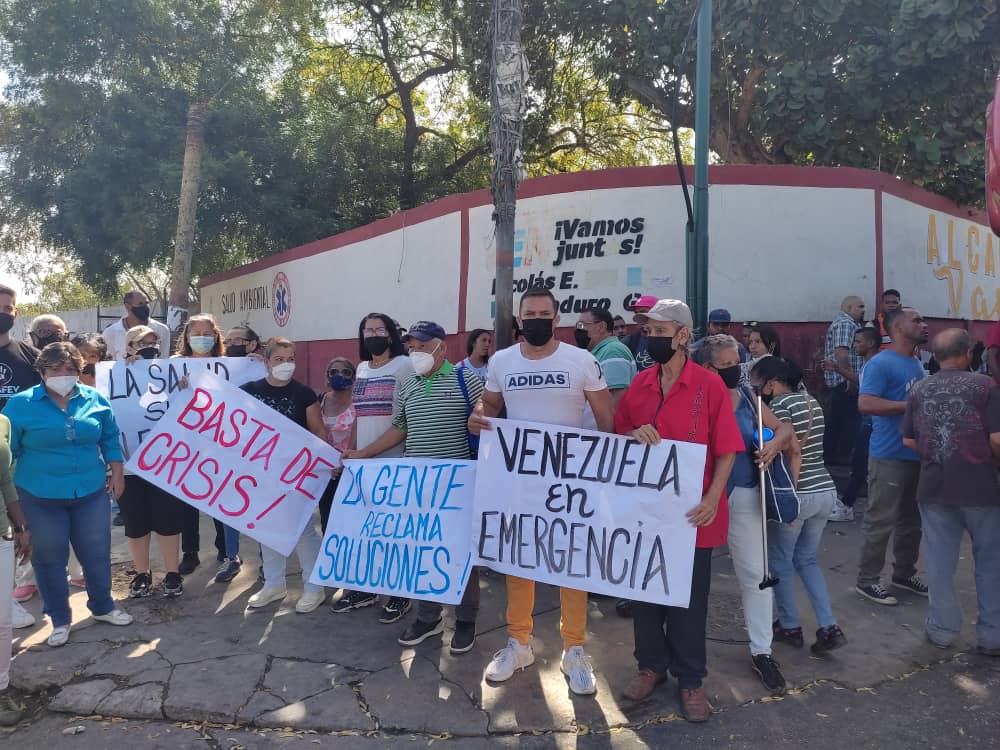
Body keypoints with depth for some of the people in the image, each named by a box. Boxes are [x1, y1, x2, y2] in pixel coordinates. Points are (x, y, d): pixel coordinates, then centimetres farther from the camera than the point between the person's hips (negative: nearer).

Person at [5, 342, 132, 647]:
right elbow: (8, 449, 0)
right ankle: (59, 619, 25)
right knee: (50, 558, 9)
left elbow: (110, 439, 10)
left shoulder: (95, 400, 1)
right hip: (41, 497, -2)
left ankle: (103, 607, 32)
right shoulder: (20, 404, -6)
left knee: (97, 553, 12)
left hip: (91, 492, 2)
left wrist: (117, 472, 7)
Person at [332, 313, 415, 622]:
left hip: (393, 460, -6)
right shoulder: (361, 369, 15)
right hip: (362, 460, 6)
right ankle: (364, 587, 23)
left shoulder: (403, 365, -5)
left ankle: (400, 593, 10)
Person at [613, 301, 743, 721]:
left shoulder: (710, 385, -8)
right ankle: (651, 664, 34)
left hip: (691, 512, -3)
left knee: (689, 598, 9)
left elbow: (726, 450, -7)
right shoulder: (639, 384, 4)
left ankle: (689, 679, 26)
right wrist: (633, 434, -10)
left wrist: (712, 498, -18)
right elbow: (618, 434, 13)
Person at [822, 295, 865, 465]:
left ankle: (829, 456, 20)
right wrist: (851, 379, -24)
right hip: (845, 382, -11)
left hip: (837, 381, 11)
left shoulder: (839, 322, 22)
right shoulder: (847, 324, -11)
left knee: (835, 422, 14)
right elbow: (841, 353, -23)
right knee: (850, 422, -9)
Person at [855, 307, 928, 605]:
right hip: (890, 456, -9)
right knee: (881, 522, -2)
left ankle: (904, 573, 32)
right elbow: (865, 403, -24)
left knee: (912, 520, 17)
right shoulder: (881, 363, -13)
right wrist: (910, 406, -23)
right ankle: (867, 580, 9)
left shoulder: (917, 364, 15)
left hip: (917, 454, 9)